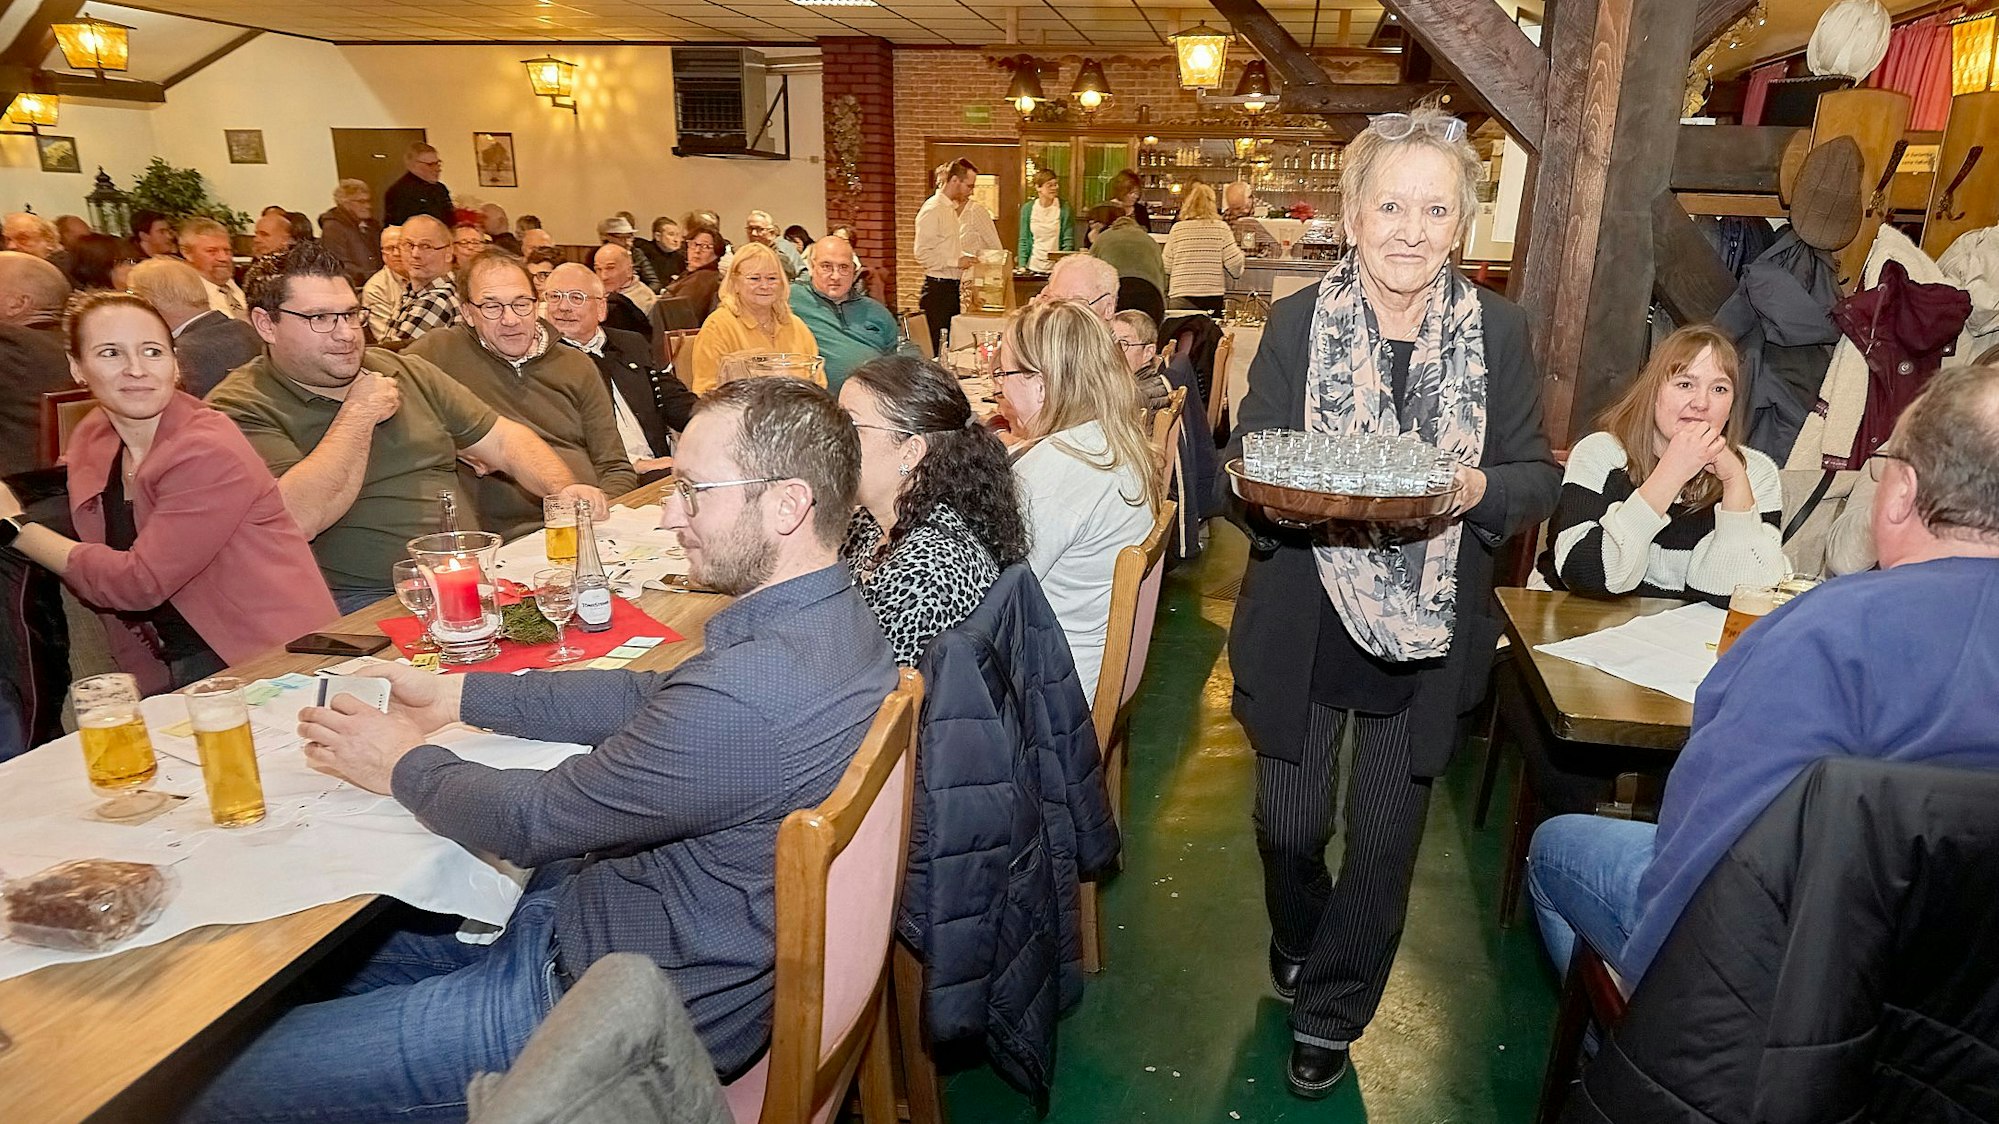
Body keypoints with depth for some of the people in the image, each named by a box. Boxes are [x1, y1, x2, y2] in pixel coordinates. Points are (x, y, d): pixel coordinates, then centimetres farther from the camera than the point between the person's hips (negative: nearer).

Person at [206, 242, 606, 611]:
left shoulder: (403, 370, 17)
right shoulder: (241, 408, -3)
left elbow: (504, 440, 17)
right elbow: (296, 518, -20)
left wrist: (564, 490, -3)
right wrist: (359, 413, -9)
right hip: (361, 604, -7)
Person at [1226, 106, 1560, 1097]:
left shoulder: (1498, 331, -3)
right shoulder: (1297, 322, -6)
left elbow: (1537, 479, 0)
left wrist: (1479, 489, -22)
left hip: (1428, 637, 1)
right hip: (1302, 626, 0)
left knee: (1385, 842, 13)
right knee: (1288, 825, 13)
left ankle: (1331, 1013, 39)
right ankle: (1298, 946, 49)